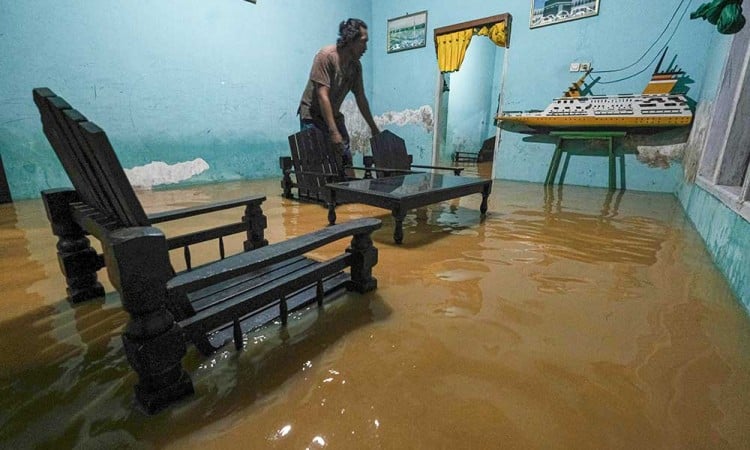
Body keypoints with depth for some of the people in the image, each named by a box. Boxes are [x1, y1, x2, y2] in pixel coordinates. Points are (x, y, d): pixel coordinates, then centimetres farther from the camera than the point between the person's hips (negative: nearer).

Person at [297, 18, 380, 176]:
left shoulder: (356, 65, 1)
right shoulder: (326, 56, -18)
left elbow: (360, 98, 10)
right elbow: (323, 96, -24)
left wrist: (373, 128, 13)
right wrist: (333, 132, -30)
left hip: (334, 116, 6)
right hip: (313, 116, -6)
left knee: (346, 162, -1)